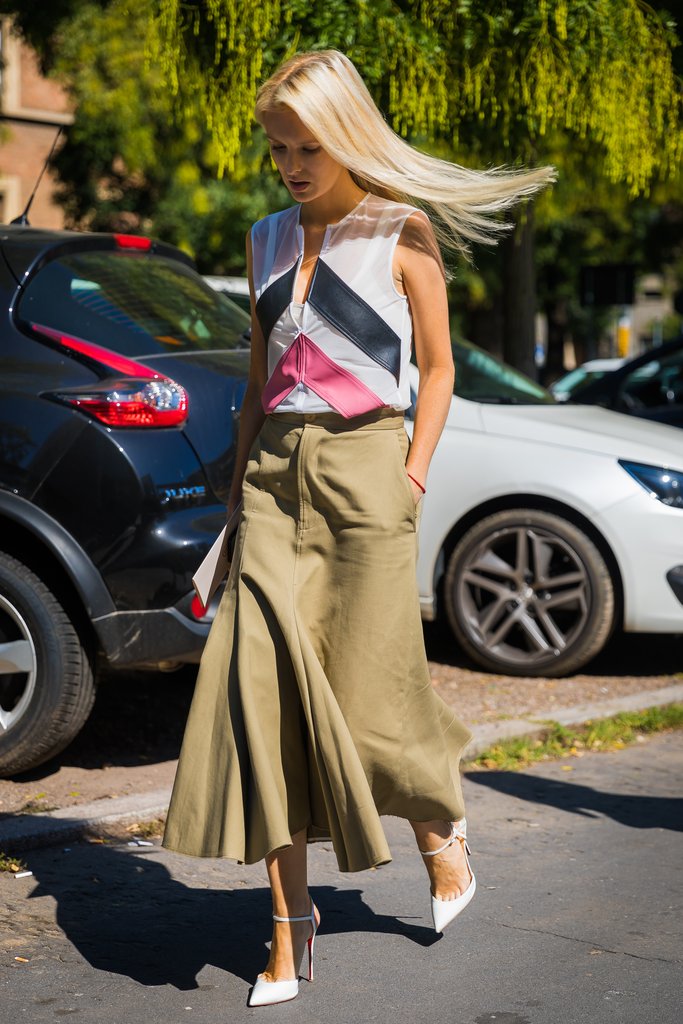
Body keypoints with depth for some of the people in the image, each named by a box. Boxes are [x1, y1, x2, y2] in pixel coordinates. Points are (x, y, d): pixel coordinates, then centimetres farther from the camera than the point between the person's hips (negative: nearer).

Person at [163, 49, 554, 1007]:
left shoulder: (402, 235, 0)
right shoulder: (268, 239, 14)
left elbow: (438, 366, 2)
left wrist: (415, 472, -7)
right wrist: (242, 475, 12)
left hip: (362, 467, -4)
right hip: (277, 472, 4)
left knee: (365, 694, 0)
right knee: (263, 683, -6)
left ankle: (443, 835, 31)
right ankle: (291, 920, 1)